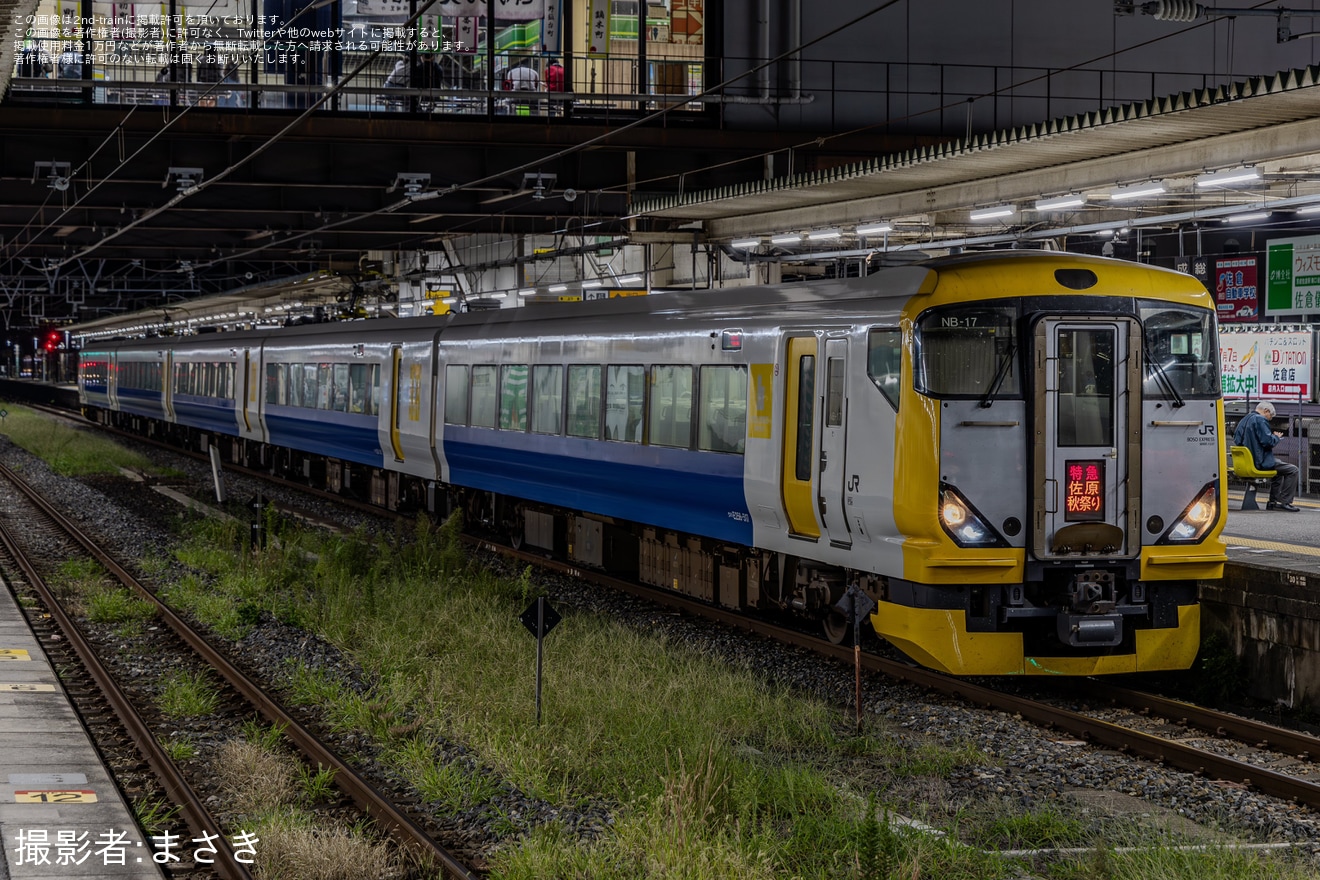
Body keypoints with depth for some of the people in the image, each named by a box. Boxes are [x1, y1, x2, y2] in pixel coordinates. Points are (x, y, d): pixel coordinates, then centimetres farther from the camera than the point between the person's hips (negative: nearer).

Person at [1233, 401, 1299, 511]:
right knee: (1292, 470, -3)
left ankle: (1273, 502, 27)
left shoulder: (1244, 420, 14)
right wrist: (1276, 437, -1)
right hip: (1260, 462, -10)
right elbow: (1268, 441, -23)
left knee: (1278, 470, 32)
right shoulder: (1260, 420, -14)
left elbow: (1236, 441, 21)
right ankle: (1285, 502, -1)